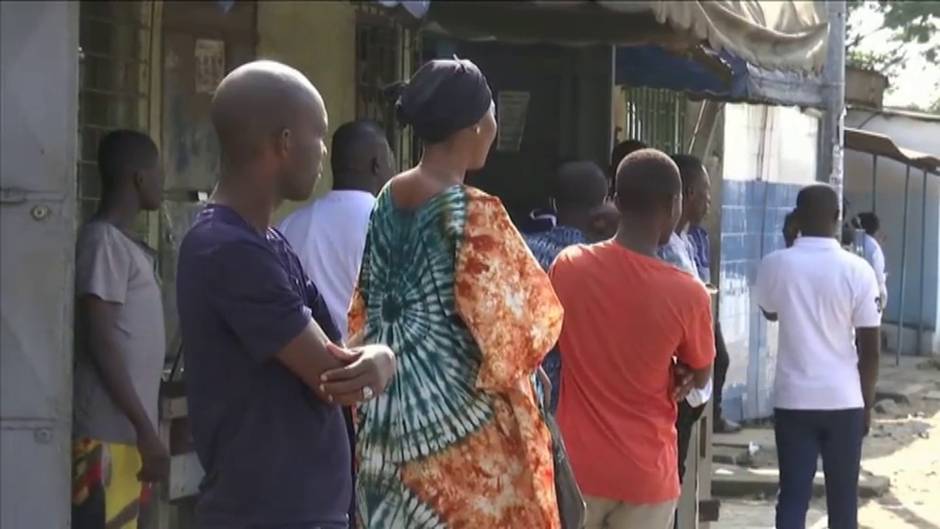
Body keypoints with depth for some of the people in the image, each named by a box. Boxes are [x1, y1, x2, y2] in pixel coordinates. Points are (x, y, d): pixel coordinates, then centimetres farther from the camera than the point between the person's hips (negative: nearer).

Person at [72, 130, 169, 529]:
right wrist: (146, 429, -18)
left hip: (127, 432, 9)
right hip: (106, 436, -9)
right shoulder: (103, 241, -10)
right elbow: (100, 342, -16)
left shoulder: (128, 244, 18)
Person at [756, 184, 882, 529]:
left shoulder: (776, 264, -6)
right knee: (843, 496, 11)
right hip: (844, 400, 0)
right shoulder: (857, 270, -8)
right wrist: (867, 403, 7)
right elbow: (870, 349, -5)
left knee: (793, 495, 4)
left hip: (793, 399, 0)